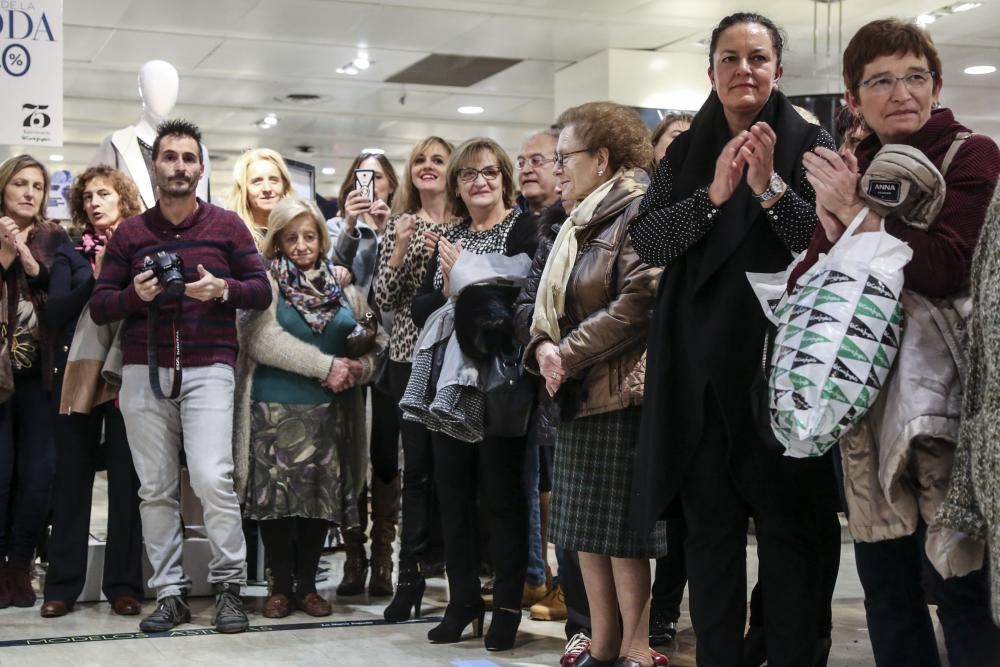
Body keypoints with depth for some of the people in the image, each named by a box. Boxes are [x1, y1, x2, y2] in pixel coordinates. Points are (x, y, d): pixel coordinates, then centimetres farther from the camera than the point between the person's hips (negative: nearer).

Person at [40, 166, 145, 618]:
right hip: (78, 375, 2)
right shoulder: (71, 255, 12)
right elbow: (54, 314, -1)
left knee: (126, 480, 0)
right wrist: (95, 277, -10)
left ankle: (124, 585, 5)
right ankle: (62, 585, 9)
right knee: (71, 478, 3)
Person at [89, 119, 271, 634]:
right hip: (142, 372, 2)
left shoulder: (227, 225, 7)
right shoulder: (129, 233, 10)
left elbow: (262, 291, 6)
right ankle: (170, 594, 11)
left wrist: (222, 289, -13)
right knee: (155, 488, 2)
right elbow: (99, 307, 8)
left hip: (208, 369, -2)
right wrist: (134, 293, -12)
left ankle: (228, 586, 0)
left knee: (212, 478, -14)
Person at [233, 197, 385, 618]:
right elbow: (261, 339, -14)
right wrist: (326, 366, -15)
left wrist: (359, 368, -10)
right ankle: (281, 585, 12)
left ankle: (308, 584, 18)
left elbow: (374, 342, 14)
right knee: (276, 497, -3)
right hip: (275, 409, -3)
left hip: (329, 411, 3)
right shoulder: (266, 283, 0)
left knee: (323, 496, 4)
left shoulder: (342, 287, 12)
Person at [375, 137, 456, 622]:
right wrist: (401, 248, -11)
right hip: (410, 356, 2)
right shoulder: (399, 224, 9)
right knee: (417, 465, 3)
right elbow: (383, 299, 2)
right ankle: (411, 575, 10)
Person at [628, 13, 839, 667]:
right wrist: (714, 195, -14)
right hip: (701, 364, 3)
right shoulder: (685, 153, 12)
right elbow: (647, 241, -1)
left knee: (788, 525, 1)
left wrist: (771, 189, -20)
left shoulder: (811, 144, 3)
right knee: (710, 525, 8)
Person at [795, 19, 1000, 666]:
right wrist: (833, 230, -12)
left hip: (943, 398, -5)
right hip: (866, 394, 5)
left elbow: (946, 267, -18)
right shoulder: (849, 171, 13)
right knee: (884, 584, 10)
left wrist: (857, 212, -13)